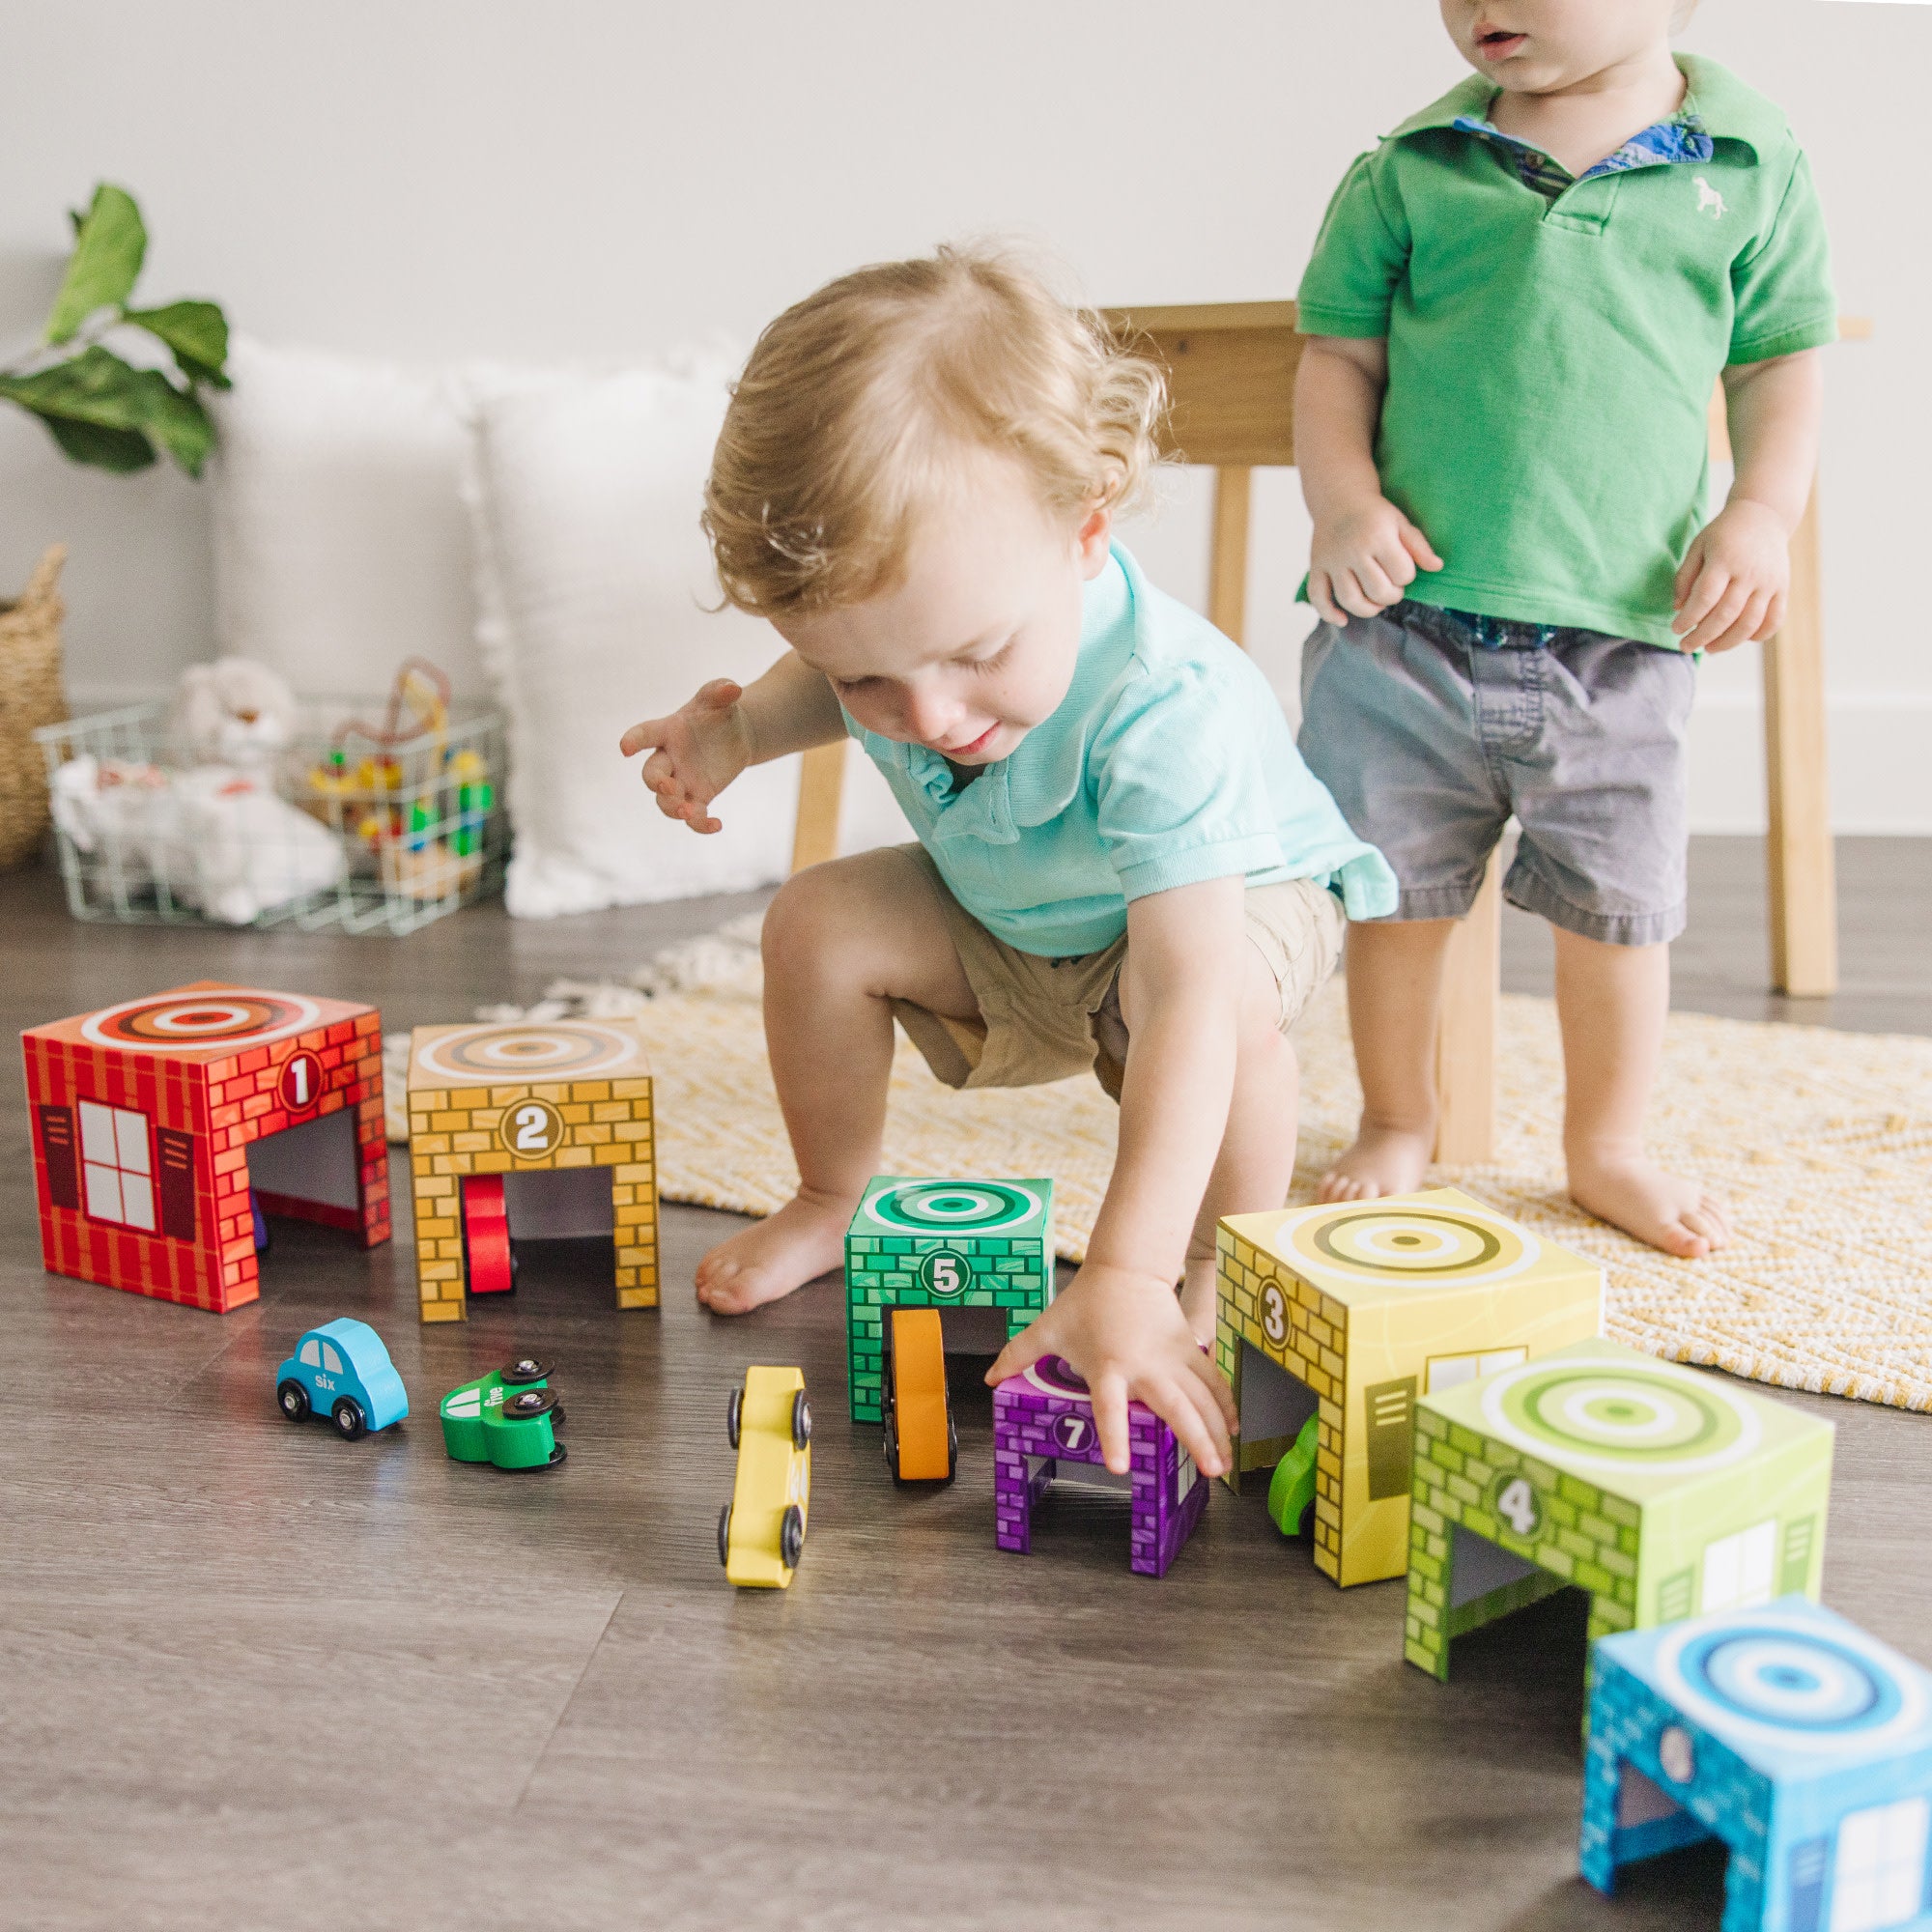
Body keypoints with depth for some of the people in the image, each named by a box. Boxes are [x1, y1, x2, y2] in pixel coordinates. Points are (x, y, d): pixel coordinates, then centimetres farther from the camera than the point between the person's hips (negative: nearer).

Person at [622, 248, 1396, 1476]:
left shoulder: (1164, 712, -47)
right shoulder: (901, 625, -27)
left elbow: (1188, 994, -54)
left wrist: (1127, 1277, -61)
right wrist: (739, 728, -21)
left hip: (1242, 895, -5)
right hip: (1011, 919, 6)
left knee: (1229, 990, -38)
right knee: (820, 924, -13)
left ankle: (1227, 1266, -11)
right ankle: (834, 1206, 13)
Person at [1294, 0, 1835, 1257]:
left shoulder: (1752, 165, 4)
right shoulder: (1409, 172, 3)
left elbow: (1780, 364, 9)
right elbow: (1339, 354, 6)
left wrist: (1761, 515, -6)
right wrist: (1345, 504, -10)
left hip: (1621, 637, 0)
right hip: (1407, 619, 0)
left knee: (1620, 906, 8)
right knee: (1396, 892, 10)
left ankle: (1608, 1147, 30)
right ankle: (1399, 1122, 32)